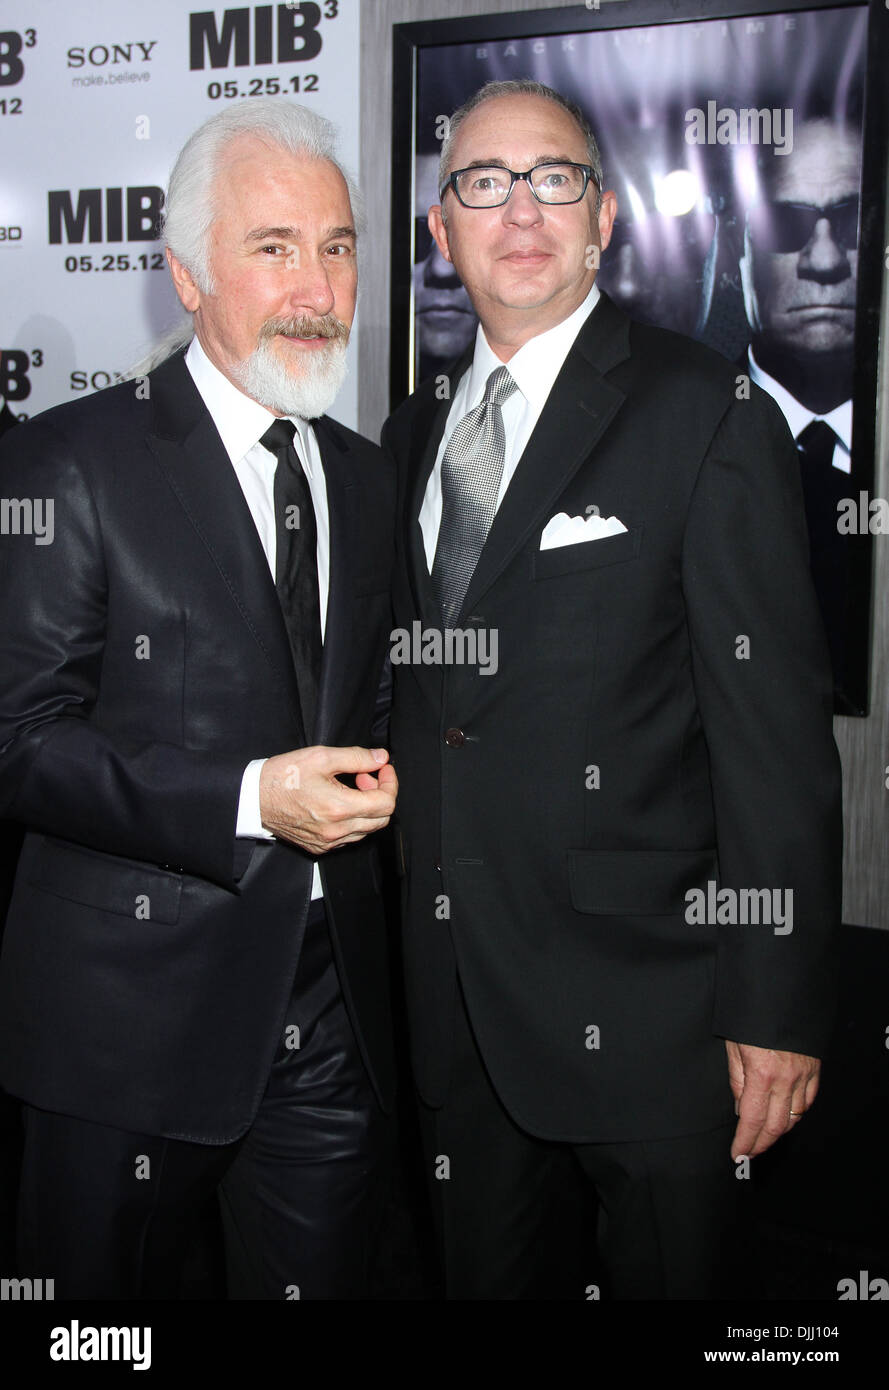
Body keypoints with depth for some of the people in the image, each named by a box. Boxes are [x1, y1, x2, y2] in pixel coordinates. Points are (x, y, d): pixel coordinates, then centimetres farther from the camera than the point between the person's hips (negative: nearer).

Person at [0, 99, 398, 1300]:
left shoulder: (363, 477, 11)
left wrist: (371, 774, 0)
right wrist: (248, 799, -22)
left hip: (331, 1011, 5)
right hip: (131, 1016, -4)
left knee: (320, 1281, 17)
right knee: (106, 1296, 14)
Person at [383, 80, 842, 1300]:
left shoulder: (710, 419, -9)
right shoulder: (414, 433, 10)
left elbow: (776, 728, -12)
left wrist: (779, 1009, -14)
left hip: (646, 1009, -5)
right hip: (454, 1002, 6)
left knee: (672, 1278, 12)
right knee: (480, 1276, 20)